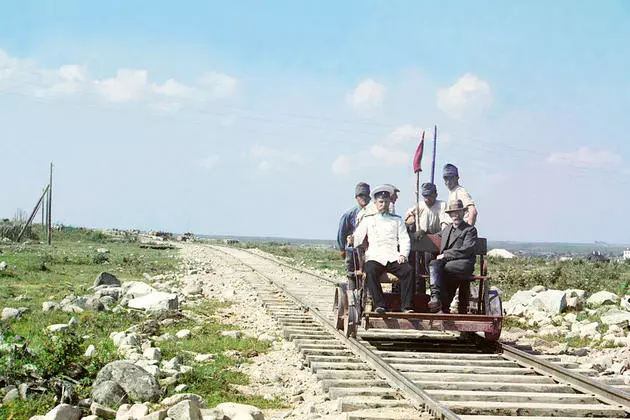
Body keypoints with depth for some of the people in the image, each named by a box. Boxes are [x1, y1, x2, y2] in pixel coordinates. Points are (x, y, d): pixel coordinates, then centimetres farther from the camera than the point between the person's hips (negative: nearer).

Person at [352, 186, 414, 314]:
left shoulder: (397, 220, 24)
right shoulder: (368, 220, 23)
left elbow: (404, 240, 14)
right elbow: (357, 237, 15)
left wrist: (403, 254, -5)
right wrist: (351, 240, -9)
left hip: (394, 257, 1)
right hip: (375, 257, -1)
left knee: (408, 270, -29)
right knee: (370, 271, -35)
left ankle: (407, 306, -28)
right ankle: (380, 305, -36)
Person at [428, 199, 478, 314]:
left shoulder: (470, 230, 7)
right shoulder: (447, 229, 27)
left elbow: (466, 250, -7)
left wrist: (445, 255, -11)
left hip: (463, 264, -5)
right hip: (446, 263, 5)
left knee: (436, 269, -31)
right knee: (433, 264, -30)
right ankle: (436, 296, -46)